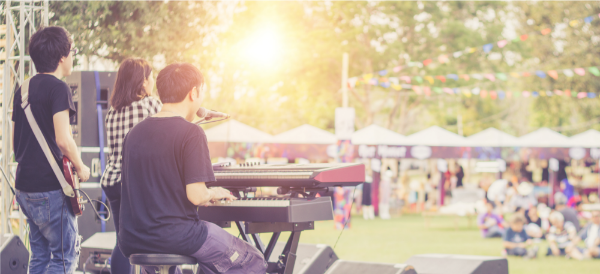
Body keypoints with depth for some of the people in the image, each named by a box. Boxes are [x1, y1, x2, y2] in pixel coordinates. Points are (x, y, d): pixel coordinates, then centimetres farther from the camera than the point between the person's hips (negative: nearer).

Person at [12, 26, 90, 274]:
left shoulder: (23, 90, 14)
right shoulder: (57, 88, -12)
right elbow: (63, 139, -21)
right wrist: (80, 168, -6)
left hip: (24, 186, 9)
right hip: (50, 187, -9)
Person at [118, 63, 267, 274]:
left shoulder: (134, 133, 6)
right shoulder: (191, 133, -13)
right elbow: (196, 195, -19)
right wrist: (213, 194, 4)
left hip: (131, 241, 7)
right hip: (175, 238, -7)